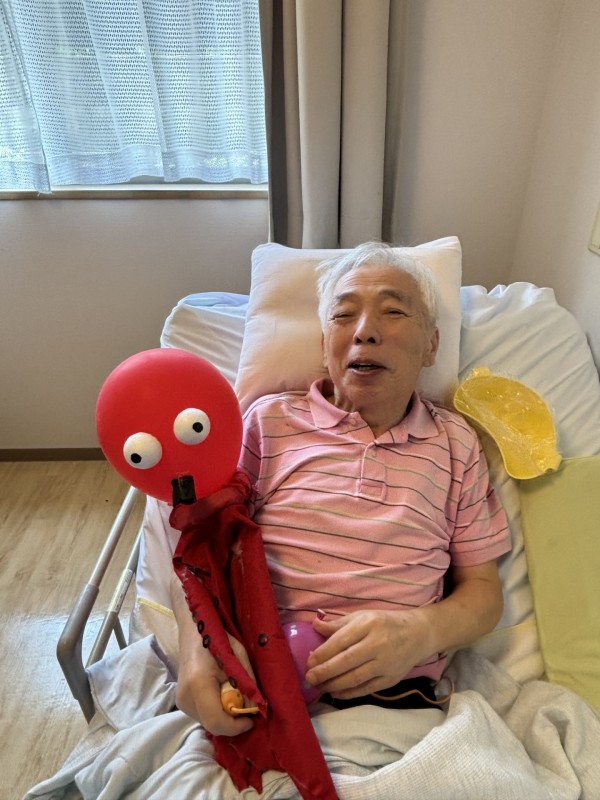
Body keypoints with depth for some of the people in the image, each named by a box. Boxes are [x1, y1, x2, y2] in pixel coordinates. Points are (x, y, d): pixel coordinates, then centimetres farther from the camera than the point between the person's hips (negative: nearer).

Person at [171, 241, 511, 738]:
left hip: (397, 695, 1)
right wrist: (199, 640, -16)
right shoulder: (270, 421, 5)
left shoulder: (456, 443, 9)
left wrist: (423, 631, -11)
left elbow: (483, 590, 12)